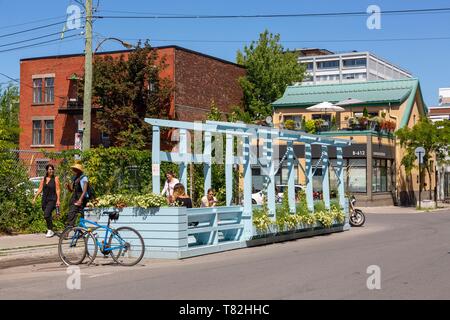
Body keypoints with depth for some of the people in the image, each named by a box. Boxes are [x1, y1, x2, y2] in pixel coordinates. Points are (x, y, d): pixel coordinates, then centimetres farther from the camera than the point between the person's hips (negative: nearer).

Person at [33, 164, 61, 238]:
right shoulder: (44, 179, 11)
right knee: (48, 216, 10)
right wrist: (35, 198, 5)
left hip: (52, 199, -5)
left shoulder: (55, 178, -2)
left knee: (46, 214, -21)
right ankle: (51, 231, 24)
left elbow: (58, 190, -6)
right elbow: (40, 189, 12)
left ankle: (50, 230, -10)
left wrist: (58, 200, -12)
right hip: (44, 199, 5)